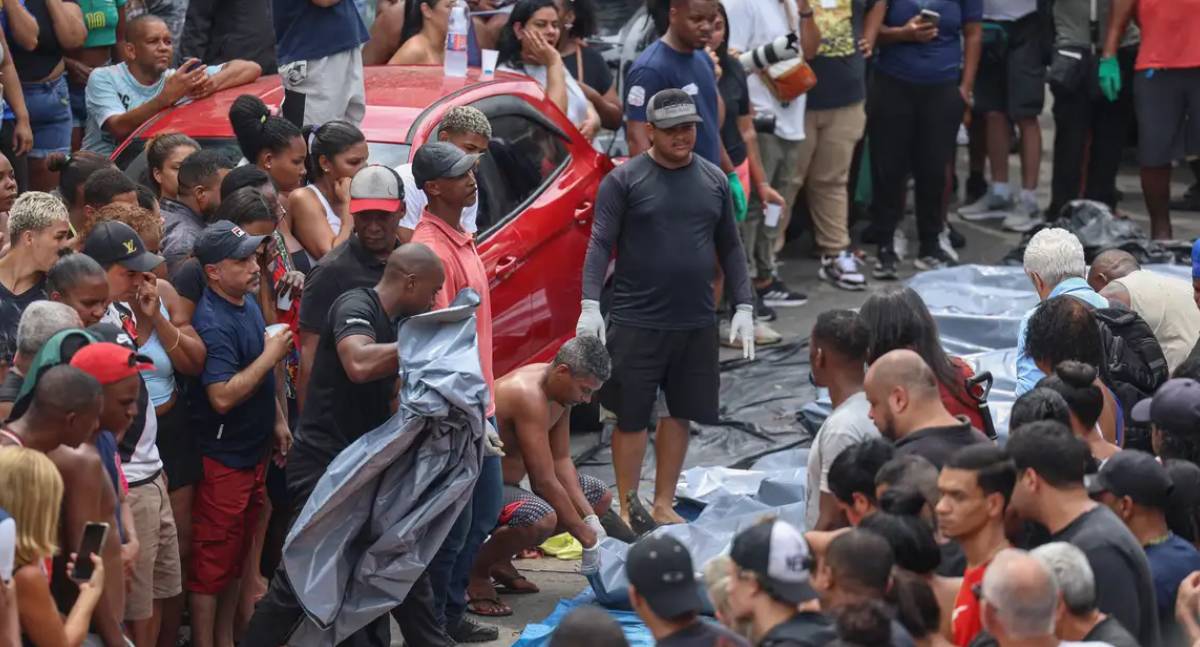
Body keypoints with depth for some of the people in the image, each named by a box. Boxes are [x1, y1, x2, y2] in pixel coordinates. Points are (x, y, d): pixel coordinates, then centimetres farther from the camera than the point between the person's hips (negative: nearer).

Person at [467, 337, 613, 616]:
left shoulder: (559, 390, 1)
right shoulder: (528, 396, -29)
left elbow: (561, 461, 6)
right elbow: (544, 482, -28)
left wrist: (590, 519, -5)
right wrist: (586, 537, -20)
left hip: (508, 481, 11)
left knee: (600, 496, 13)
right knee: (542, 519, -38)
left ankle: (500, 556, 14)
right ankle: (474, 570, -10)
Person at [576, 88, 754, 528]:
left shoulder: (713, 180, 10)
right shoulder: (625, 180, -4)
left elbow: (729, 247, 15)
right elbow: (600, 243, -8)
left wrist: (744, 307, 8)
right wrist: (590, 304, -20)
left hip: (696, 324, 4)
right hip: (637, 322, -4)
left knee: (680, 413, 11)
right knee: (631, 417, 2)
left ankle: (664, 505, 22)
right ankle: (628, 508, 12)